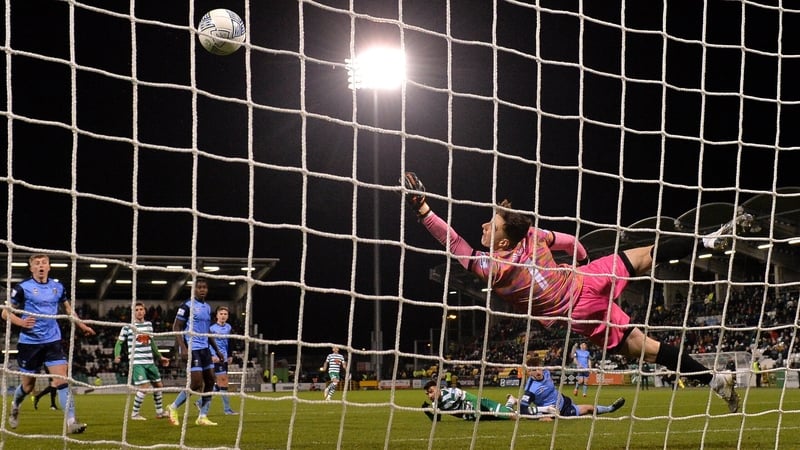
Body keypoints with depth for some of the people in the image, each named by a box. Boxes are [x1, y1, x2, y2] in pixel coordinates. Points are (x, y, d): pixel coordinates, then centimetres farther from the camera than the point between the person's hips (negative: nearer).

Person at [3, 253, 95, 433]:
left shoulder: (58, 287, 5)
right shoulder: (23, 288, -7)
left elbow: (68, 308, 25)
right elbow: (6, 313, -4)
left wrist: (82, 326, 24)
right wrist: (21, 322, -22)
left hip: (53, 341, 2)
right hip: (29, 342, -2)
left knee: (62, 379, -13)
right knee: (28, 384, 10)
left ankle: (71, 421, -16)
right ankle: (15, 406, 43)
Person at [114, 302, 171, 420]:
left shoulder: (149, 325, 10)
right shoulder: (128, 327, -5)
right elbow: (119, 343, 0)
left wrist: (160, 357, 25)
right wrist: (117, 356, -16)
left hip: (150, 362, 6)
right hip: (137, 363, -6)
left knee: (158, 385, 13)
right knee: (144, 387, -17)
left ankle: (159, 411, 31)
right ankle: (134, 414, -3)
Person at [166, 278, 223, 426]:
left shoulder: (207, 307, 15)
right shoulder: (187, 306, -9)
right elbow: (176, 327, -11)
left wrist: (216, 349, 21)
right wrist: (182, 347, -21)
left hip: (205, 349, 8)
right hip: (192, 349, -8)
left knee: (209, 381, 3)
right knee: (196, 383, -12)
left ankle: (202, 417, 9)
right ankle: (173, 408, 7)